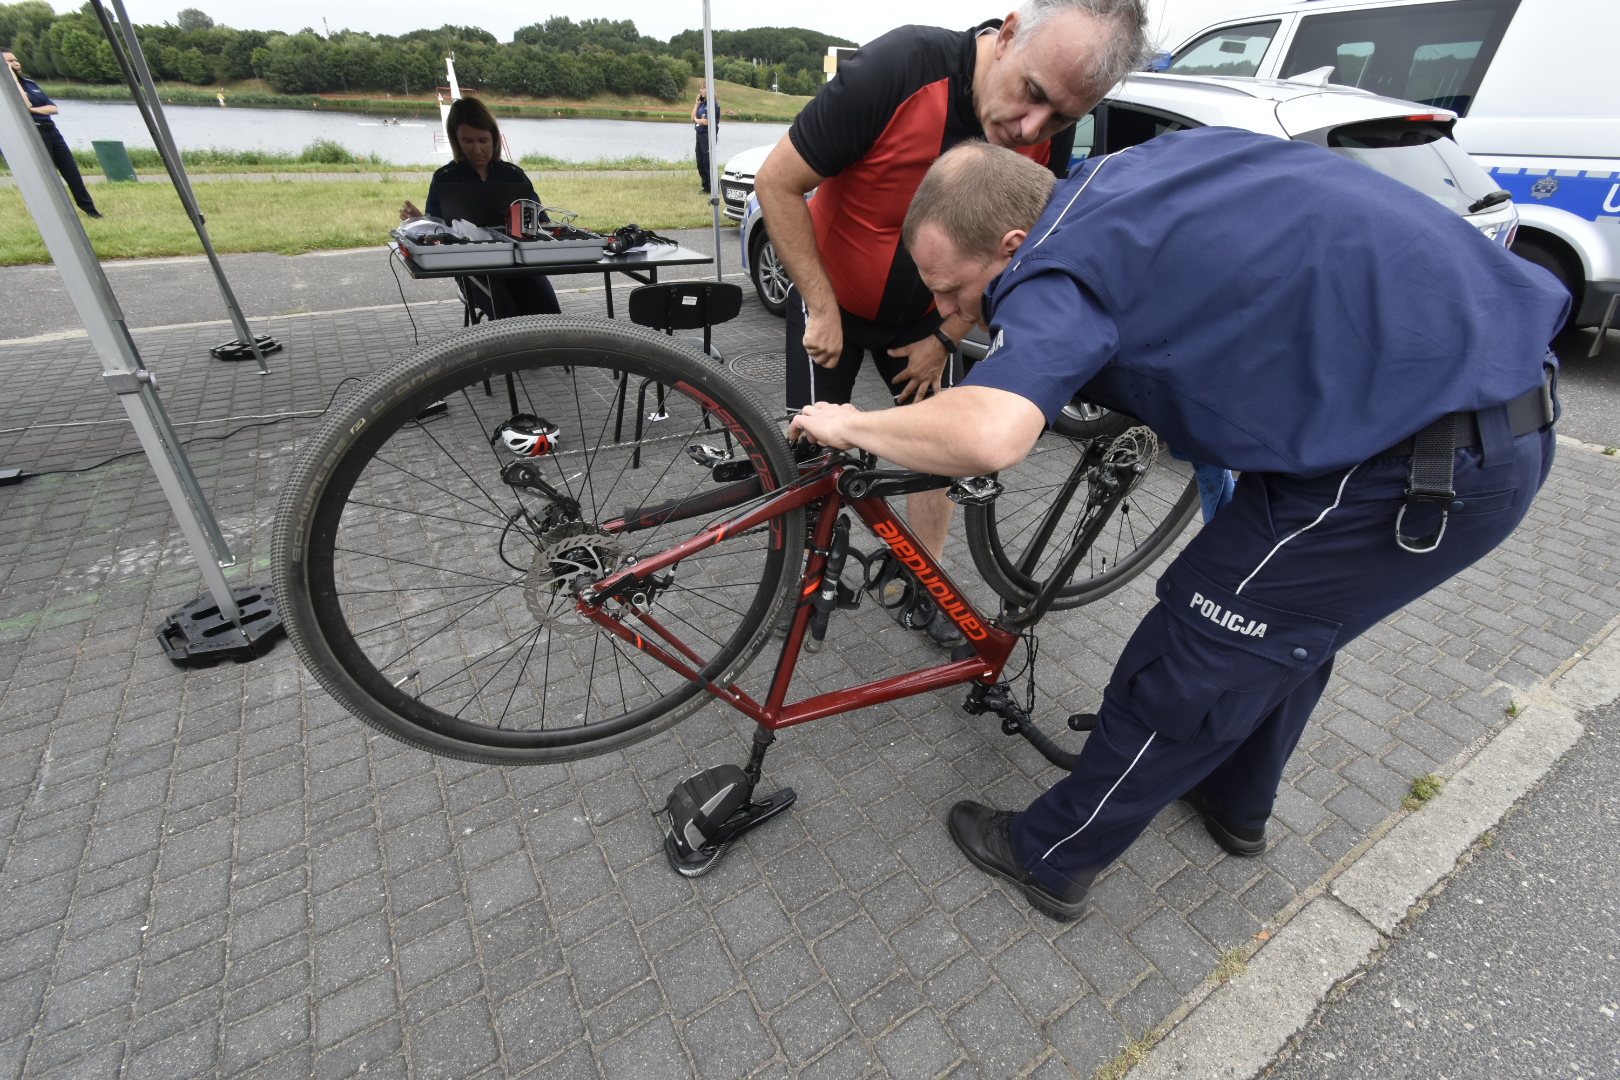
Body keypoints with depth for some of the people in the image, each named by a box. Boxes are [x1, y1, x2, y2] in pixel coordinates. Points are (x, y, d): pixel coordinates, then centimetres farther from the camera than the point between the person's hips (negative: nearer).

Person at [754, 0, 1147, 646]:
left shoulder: (1052, 138, -16)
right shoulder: (898, 68, -29)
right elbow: (777, 184, -23)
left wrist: (944, 339, -4)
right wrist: (823, 309, -20)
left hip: (925, 314, 4)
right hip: (831, 301, -3)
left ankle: (921, 591, 21)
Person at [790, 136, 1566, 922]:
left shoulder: (1063, 268, -20)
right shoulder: (1121, 177, 9)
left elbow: (989, 436, -38)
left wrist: (852, 425, -18)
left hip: (1418, 458, -10)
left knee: (1194, 659, -1)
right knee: (1289, 623, 24)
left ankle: (1050, 858, 19)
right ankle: (1236, 804, 47)